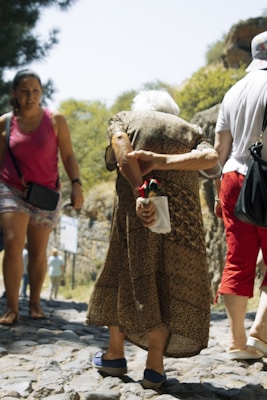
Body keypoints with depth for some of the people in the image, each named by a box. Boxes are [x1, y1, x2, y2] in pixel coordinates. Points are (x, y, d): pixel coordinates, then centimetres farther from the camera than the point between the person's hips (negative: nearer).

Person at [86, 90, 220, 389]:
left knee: (125, 275, 15)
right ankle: (155, 365, 6)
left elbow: (122, 150, -5)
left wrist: (140, 193, -16)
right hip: (183, 216, 1)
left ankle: (115, 355, 25)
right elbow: (210, 158, 0)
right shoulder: (190, 131, 22)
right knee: (173, 284, 11)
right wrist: (160, 161, -8)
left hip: (136, 211, -1)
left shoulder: (125, 119, 19)